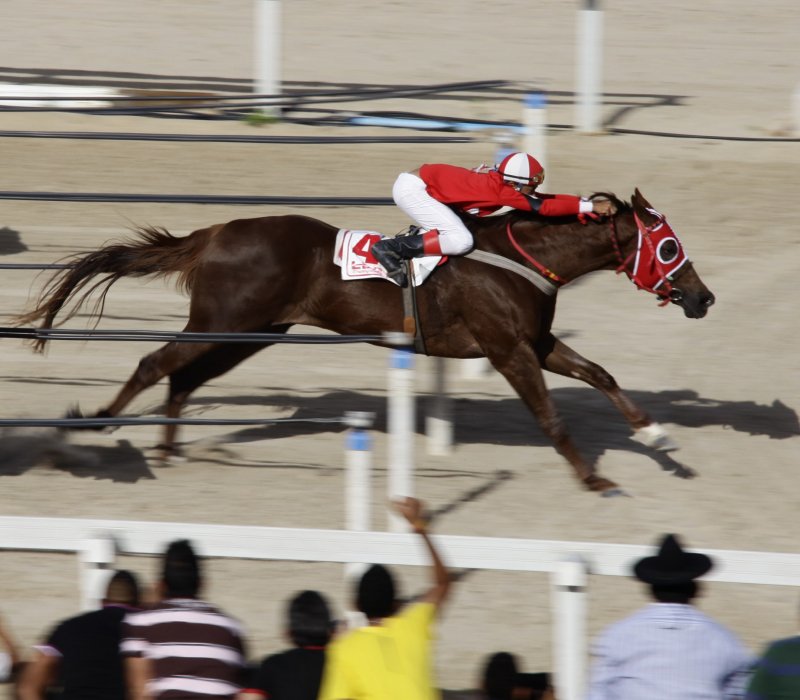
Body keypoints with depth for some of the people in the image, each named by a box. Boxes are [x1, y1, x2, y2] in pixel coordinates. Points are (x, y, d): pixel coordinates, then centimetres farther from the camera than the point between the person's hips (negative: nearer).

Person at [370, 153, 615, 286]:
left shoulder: (502, 184, 6)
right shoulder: (503, 192, -20)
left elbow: (546, 199, 10)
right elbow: (546, 207, -23)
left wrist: (587, 204, 3)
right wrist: (589, 207, -20)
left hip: (418, 183, 10)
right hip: (411, 188, -10)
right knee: (460, 241, -23)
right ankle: (391, 249, -17)